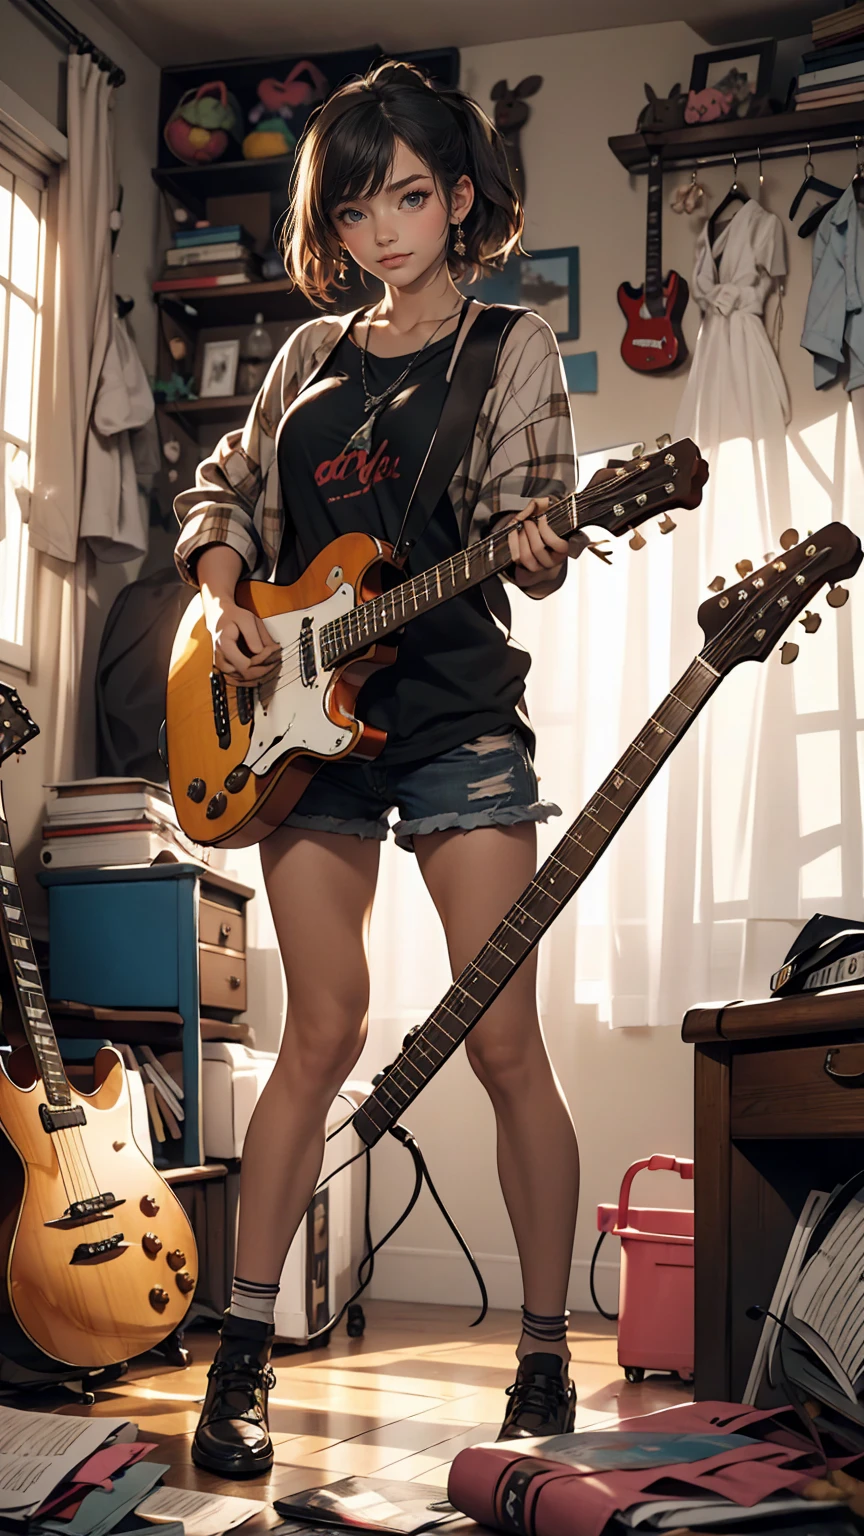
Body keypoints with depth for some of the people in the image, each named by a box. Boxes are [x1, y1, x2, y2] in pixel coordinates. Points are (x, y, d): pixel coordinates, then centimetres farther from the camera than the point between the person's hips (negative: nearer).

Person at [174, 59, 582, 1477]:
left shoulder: (511, 347, 5)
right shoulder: (312, 353, 17)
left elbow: (529, 514, -5)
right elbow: (222, 490, 22)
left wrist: (535, 547, -29)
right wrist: (224, 603, 2)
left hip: (458, 715, -3)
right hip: (305, 720, 3)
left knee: (505, 1043, -6)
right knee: (322, 1038, 0)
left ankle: (548, 1355, 7)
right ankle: (244, 1348, 8)